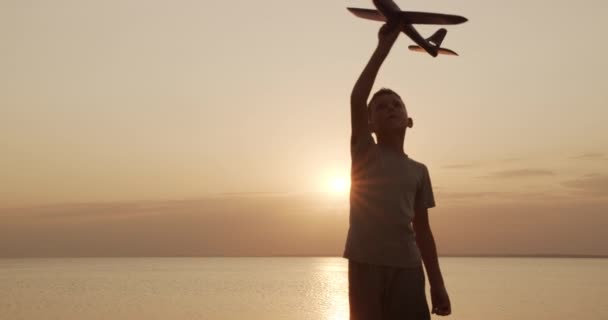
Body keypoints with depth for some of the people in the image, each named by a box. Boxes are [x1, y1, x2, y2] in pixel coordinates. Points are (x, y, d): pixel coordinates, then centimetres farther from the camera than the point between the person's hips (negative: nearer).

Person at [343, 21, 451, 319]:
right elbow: (356, 99, -7)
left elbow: (422, 229, 16)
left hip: (407, 266, 3)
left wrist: (437, 283, 10)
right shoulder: (364, 154, 8)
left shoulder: (418, 171, 16)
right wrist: (384, 46, -9)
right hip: (365, 264, -2)